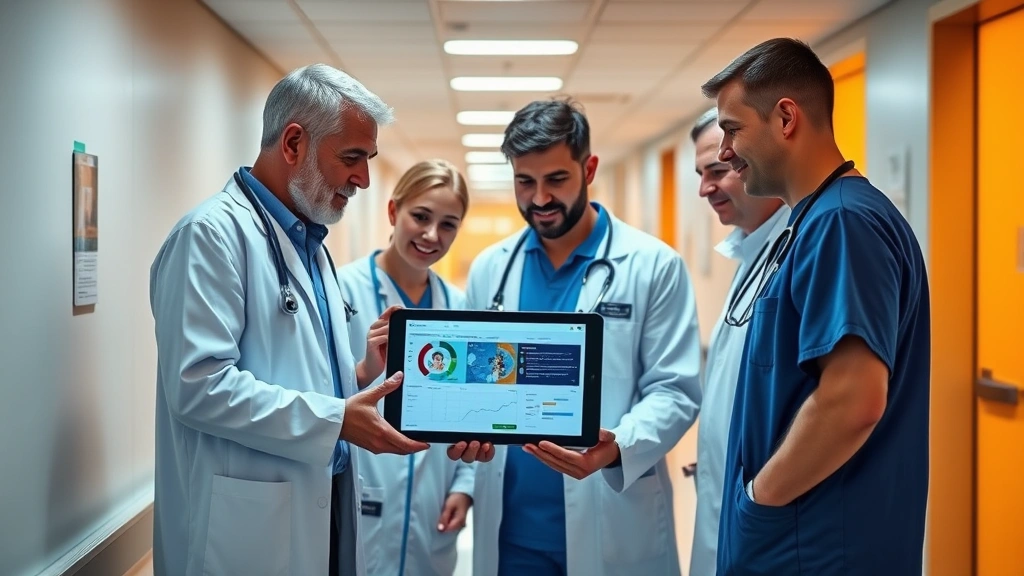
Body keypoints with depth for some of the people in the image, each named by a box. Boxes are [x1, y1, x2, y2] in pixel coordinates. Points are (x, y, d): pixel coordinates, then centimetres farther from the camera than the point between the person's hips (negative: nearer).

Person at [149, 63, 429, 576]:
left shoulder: (308, 242, 16)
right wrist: (336, 419, -22)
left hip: (318, 508, 9)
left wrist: (361, 374, 2)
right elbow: (199, 384, -23)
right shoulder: (214, 232, -14)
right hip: (248, 530, -9)